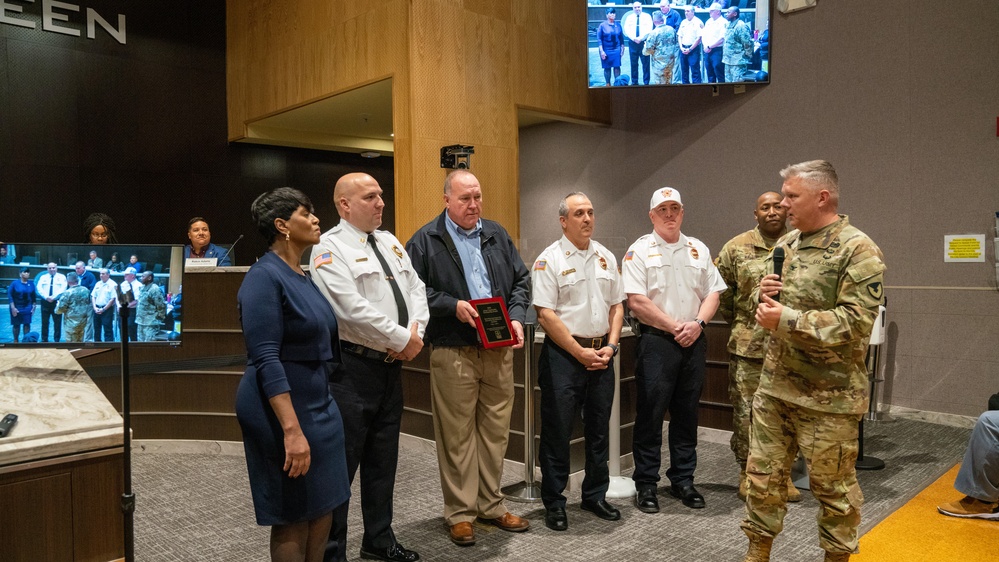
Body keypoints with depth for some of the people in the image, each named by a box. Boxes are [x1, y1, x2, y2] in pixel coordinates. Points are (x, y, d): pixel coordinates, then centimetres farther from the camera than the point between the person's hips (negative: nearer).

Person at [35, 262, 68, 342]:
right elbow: (39, 288, 0)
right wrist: (46, 297, -17)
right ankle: (44, 340, 13)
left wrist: (53, 297, -18)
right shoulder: (43, 277, 13)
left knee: (57, 322, -1)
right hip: (45, 302, 2)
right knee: (45, 322, 6)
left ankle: (57, 340, 6)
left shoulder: (61, 277, 6)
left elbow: (63, 288, -8)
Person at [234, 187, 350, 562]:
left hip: (320, 405, 8)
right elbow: (266, 360, -23)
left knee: (323, 509, 15)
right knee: (293, 518, 5)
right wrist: (292, 429, -28)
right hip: (283, 410, -8)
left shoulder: (302, 276, 10)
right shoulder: (264, 277, -16)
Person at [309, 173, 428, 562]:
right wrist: (402, 340, -15)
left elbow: (416, 289, 10)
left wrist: (416, 331, -9)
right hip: (352, 368, -8)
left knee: (383, 458, 17)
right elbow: (353, 309, -22)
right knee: (342, 463, 2)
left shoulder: (390, 243, 13)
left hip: (391, 366, 8)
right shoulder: (330, 248, -12)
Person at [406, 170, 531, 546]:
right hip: (453, 353, -4)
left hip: (499, 349, 5)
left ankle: (491, 505, 26)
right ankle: (460, 512, 17)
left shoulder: (496, 235, 13)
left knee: (495, 431, 11)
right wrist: (452, 306, -16)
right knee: (457, 435, 3)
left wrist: (516, 317, -2)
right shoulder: (426, 240, -1)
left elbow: (521, 281, 14)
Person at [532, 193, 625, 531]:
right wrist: (580, 352, -14)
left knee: (599, 429, 14)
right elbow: (546, 315, -13)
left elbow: (617, 305, 14)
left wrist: (610, 346, 0)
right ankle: (554, 503, 14)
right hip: (563, 355, -6)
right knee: (557, 431, 1)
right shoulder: (549, 260, -7)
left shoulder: (606, 257, 11)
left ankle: (595, 496, 28)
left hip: (602, 355, 6)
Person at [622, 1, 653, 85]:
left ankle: (646, 82, 0)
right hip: (633, 43, 2)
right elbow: (626, 29, 2)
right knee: (634, 63, 4)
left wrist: (640, 38, -15)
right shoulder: (629, 17, 12)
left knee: (645, 63, -4)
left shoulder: (647, 16, 6)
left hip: (644, 42, -2)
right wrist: (634, 38, -12)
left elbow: (649, 29, -4)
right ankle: (634, 82, 11)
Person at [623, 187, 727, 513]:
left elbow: (712, 293, 11)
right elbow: (636, 301, -11)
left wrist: (698, 323, -7)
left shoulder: (698, 250, 13)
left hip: (693, 341, 5)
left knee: (687, 414, 12)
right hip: (655, 341, -5)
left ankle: (683, 480, 24)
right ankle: (646, 484, 11)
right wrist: (675, 327, -11)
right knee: (650, 415, 0)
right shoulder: (640, 251, -3)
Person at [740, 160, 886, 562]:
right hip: (774, 385, 7)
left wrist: (787, 318, -21)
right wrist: (765, 294, -2)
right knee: (763, 476, 13)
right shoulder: (786, 244, 10)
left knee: (833, 487, 10)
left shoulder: (858, 250, -12)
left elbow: (855, 322, -21)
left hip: (828, 394, -6)